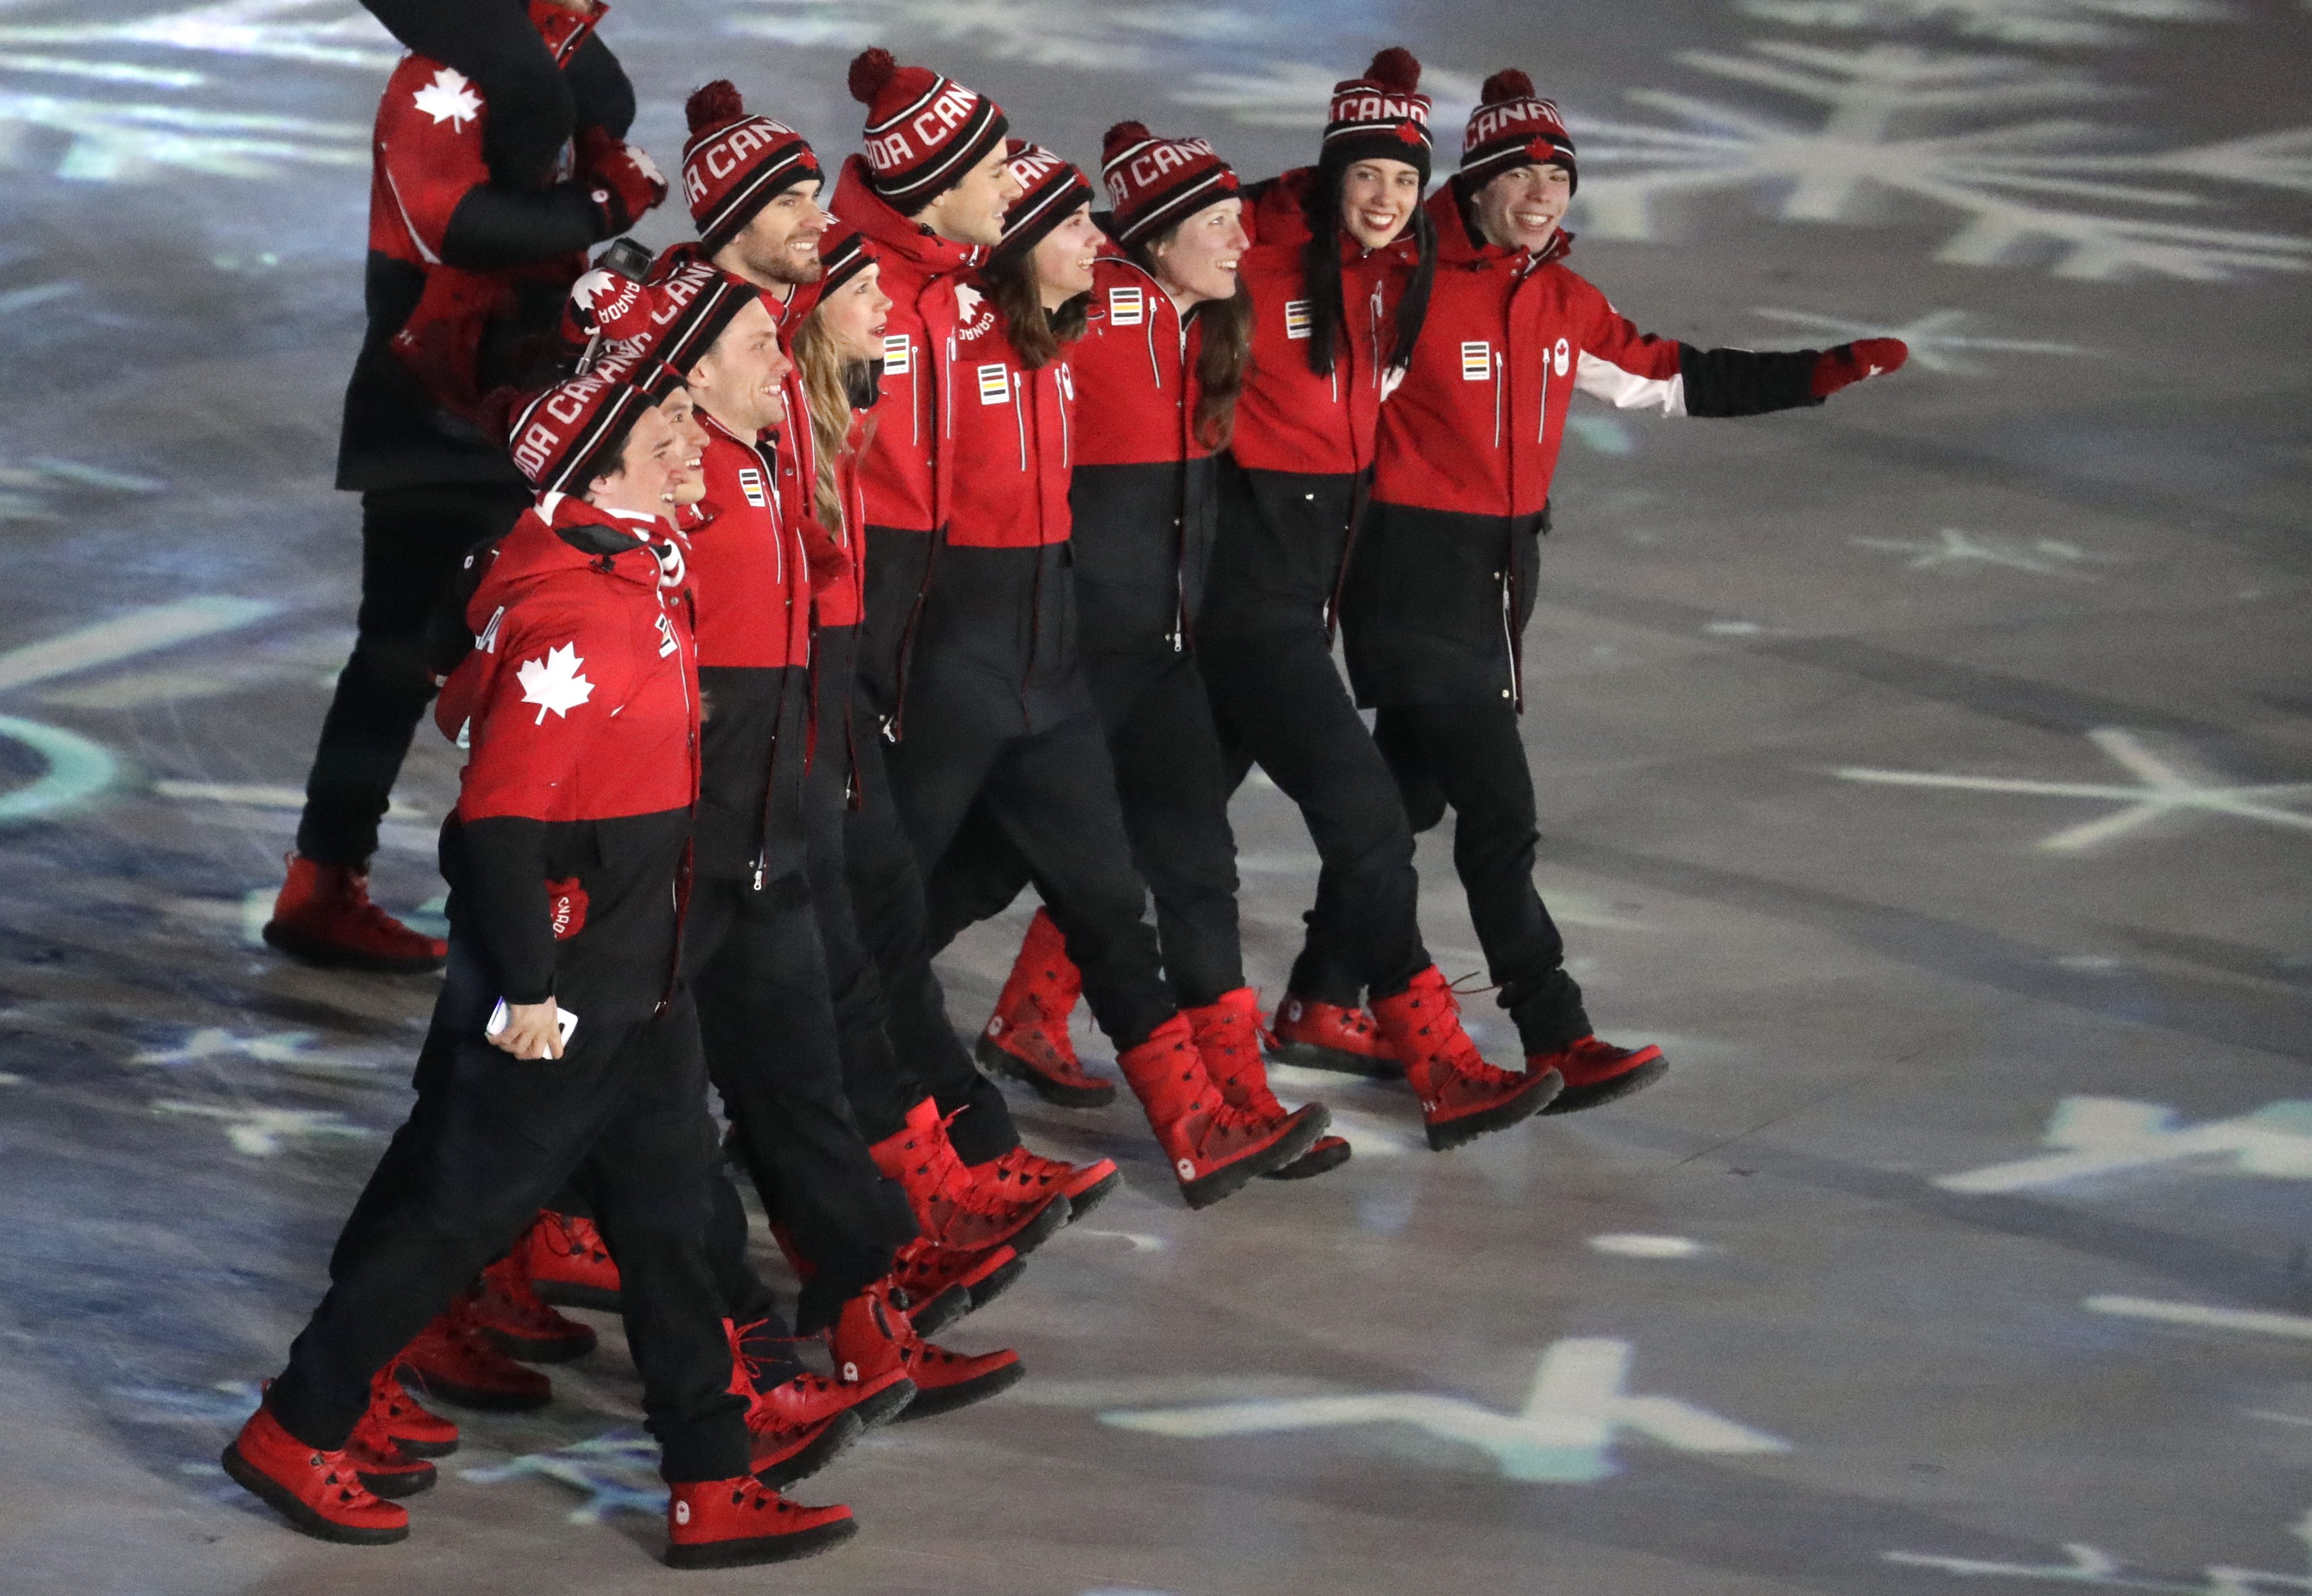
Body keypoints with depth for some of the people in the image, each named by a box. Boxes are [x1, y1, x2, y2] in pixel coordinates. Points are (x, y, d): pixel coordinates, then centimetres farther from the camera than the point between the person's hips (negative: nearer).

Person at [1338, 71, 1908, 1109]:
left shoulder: (1562, 305, 9)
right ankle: (1555, 1043, -11)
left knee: (1412, 791, 19)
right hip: (1412, 576, -8)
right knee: (1497, 804, -12)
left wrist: (1822, 374, 16)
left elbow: (1674, 381, 17)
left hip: (1503, 573, 8)